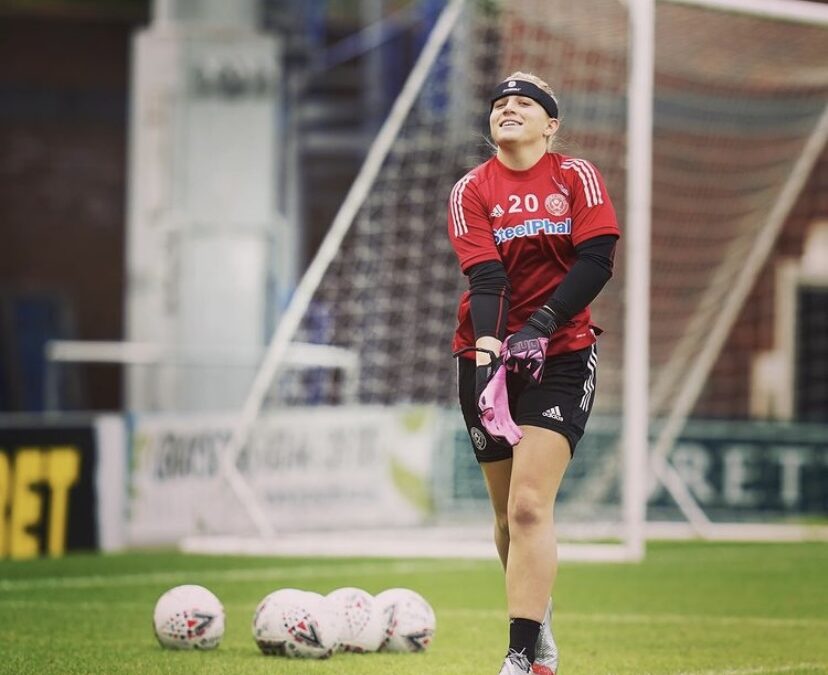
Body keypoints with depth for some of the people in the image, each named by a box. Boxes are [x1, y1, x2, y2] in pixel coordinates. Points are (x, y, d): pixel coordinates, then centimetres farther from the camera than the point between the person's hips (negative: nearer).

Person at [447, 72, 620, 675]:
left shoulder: (577, 177, 0)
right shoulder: (471, 190, 1)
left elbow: (597, 260, -10)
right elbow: (484, 276, -11)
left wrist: (540, 325, -20)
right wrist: (488, 345, -28)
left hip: (562, 356, -2)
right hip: (489, 354, 3)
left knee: (529, 507, -17)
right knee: (509, 516, 8)